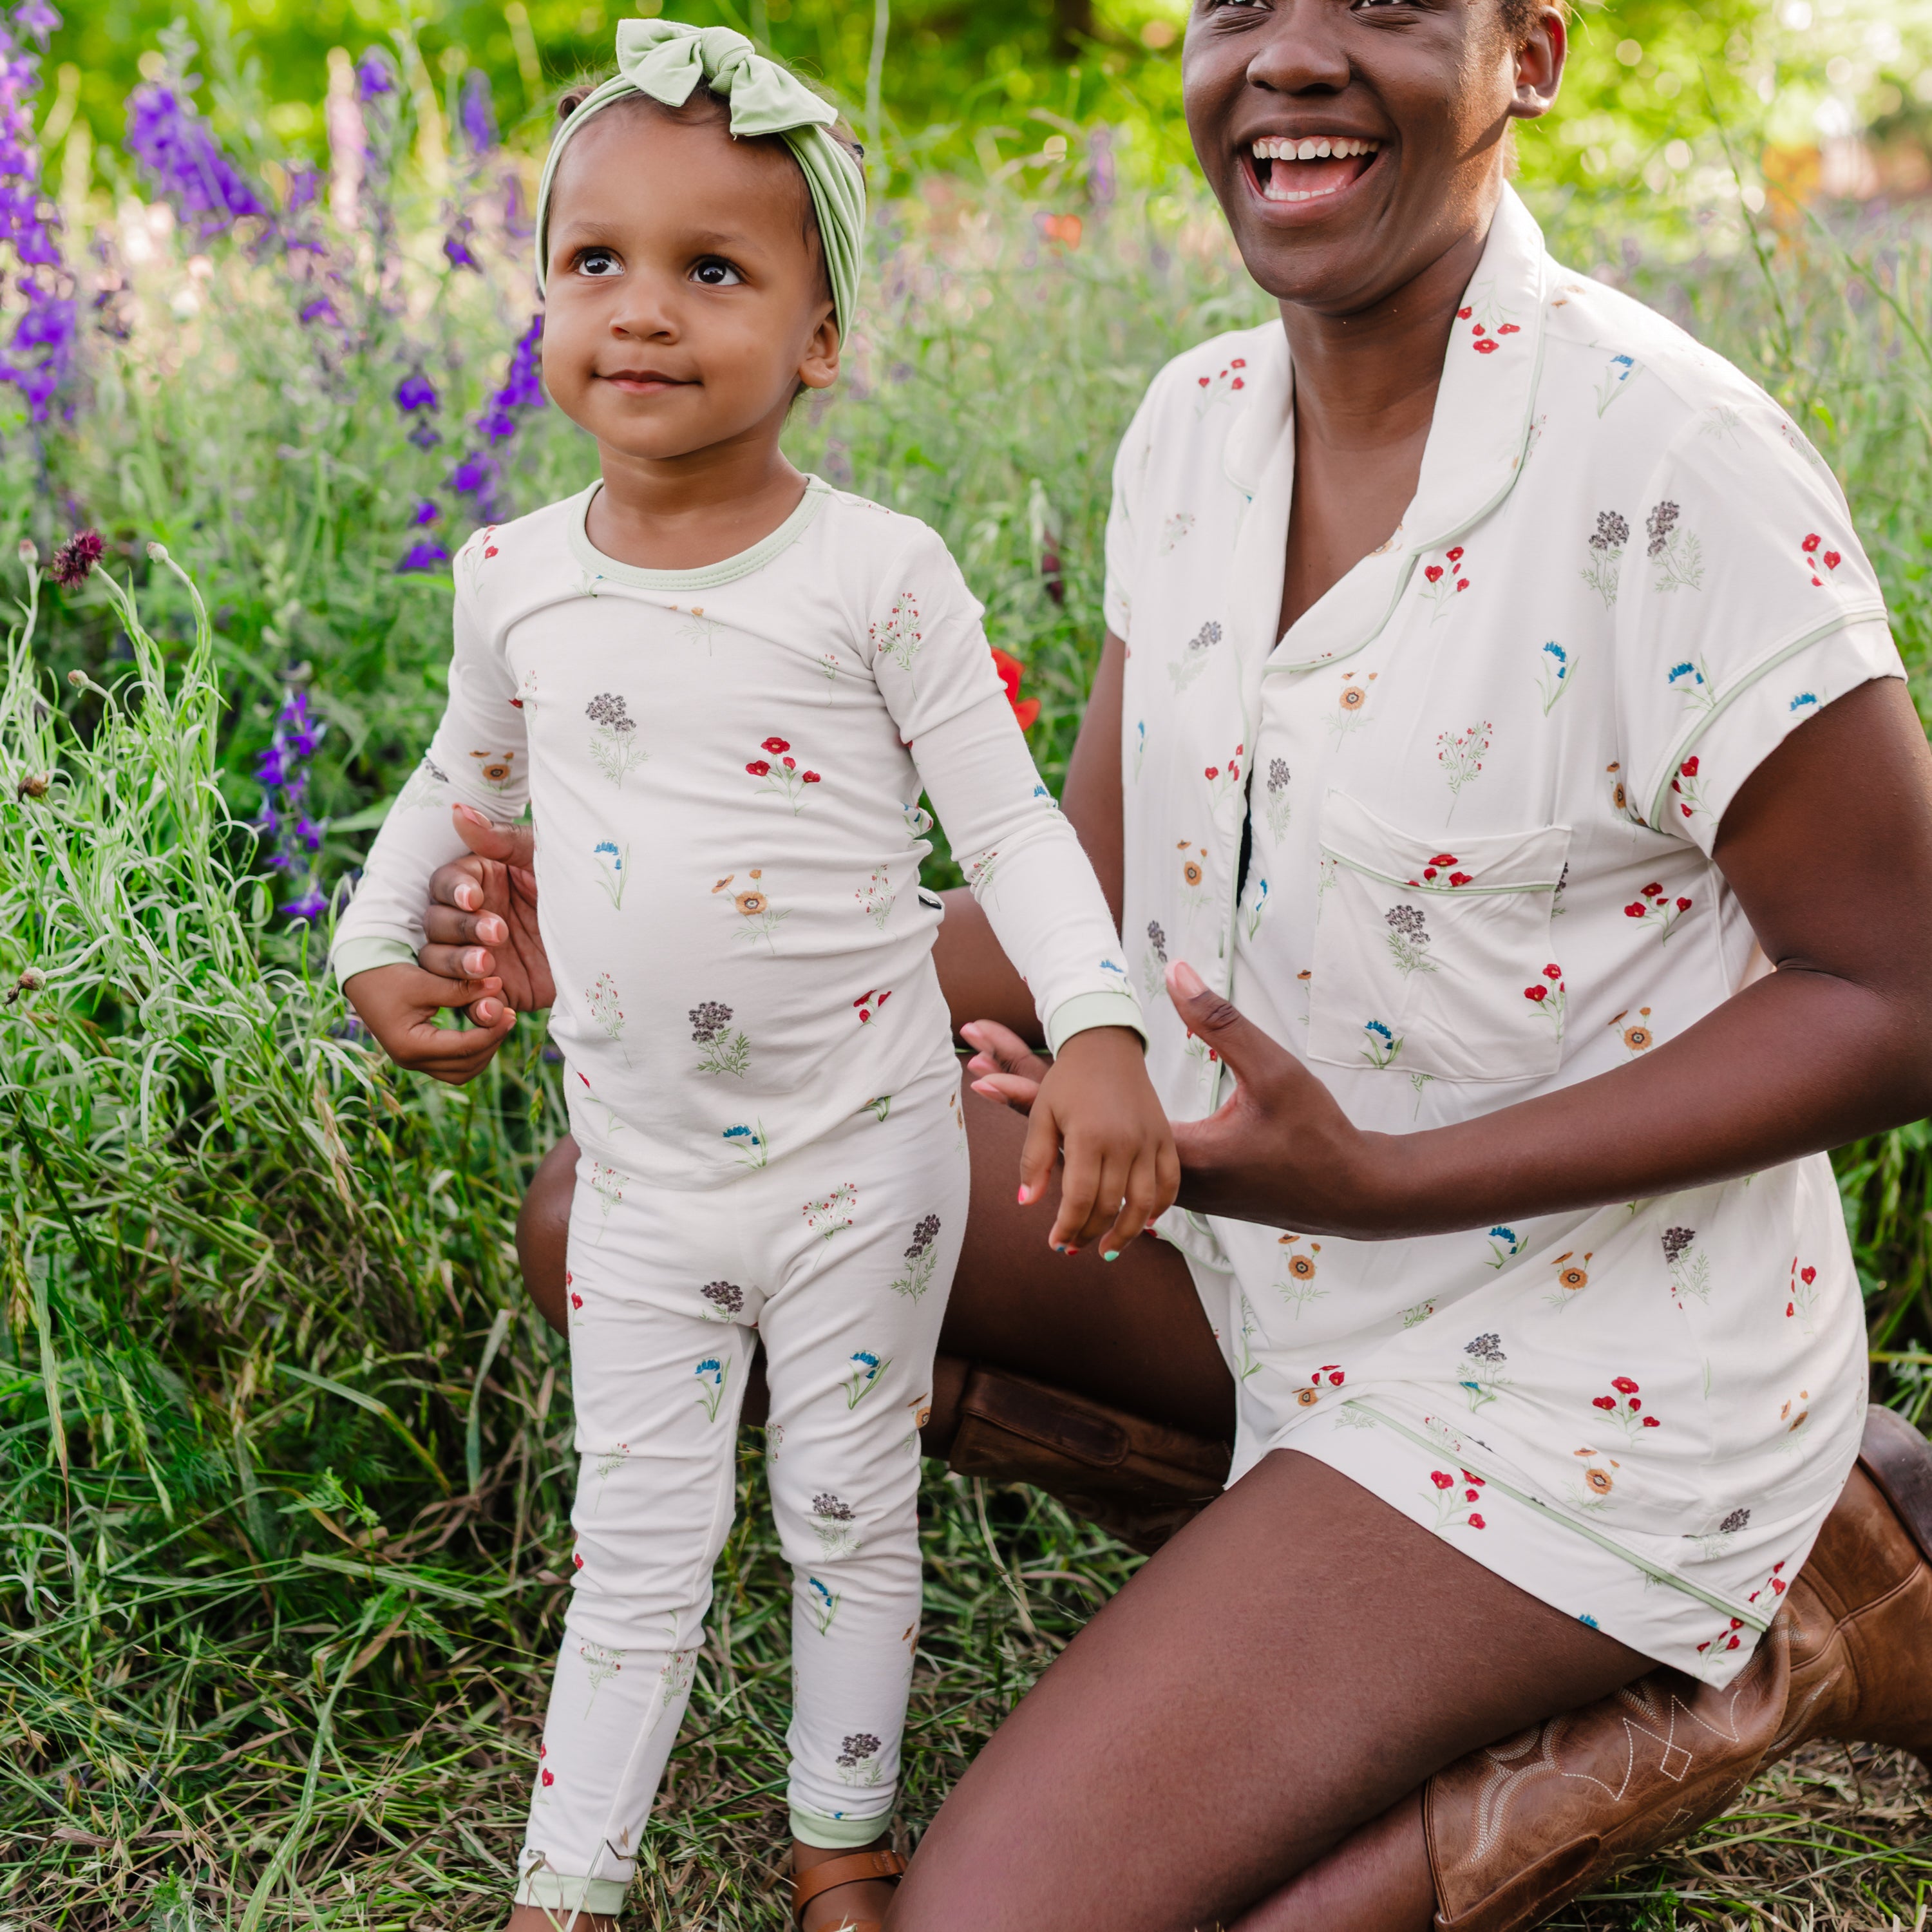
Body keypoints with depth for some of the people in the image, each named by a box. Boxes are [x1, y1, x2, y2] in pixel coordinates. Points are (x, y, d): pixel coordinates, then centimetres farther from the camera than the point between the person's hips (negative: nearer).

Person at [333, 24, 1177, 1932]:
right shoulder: (514, 579, -2)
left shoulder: (878, 573, -14)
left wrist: (1099, 1029, -26)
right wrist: (375, 935, 12)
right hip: (639, 1169, 3)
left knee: (850, 1521, 14)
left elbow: (1009, 822, -13)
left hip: (861, 1151, -2)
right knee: (634, 1549, 12)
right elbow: (466, 776, 18)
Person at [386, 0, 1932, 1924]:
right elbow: (1091, 919, 5)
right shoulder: (1199, 426, 0)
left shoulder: (1672, 464, -22)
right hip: (1261, 1248, 8)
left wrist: (1382, 1180, -27)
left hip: (1564, 1358, -8)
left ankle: (1718, 1669, 2)